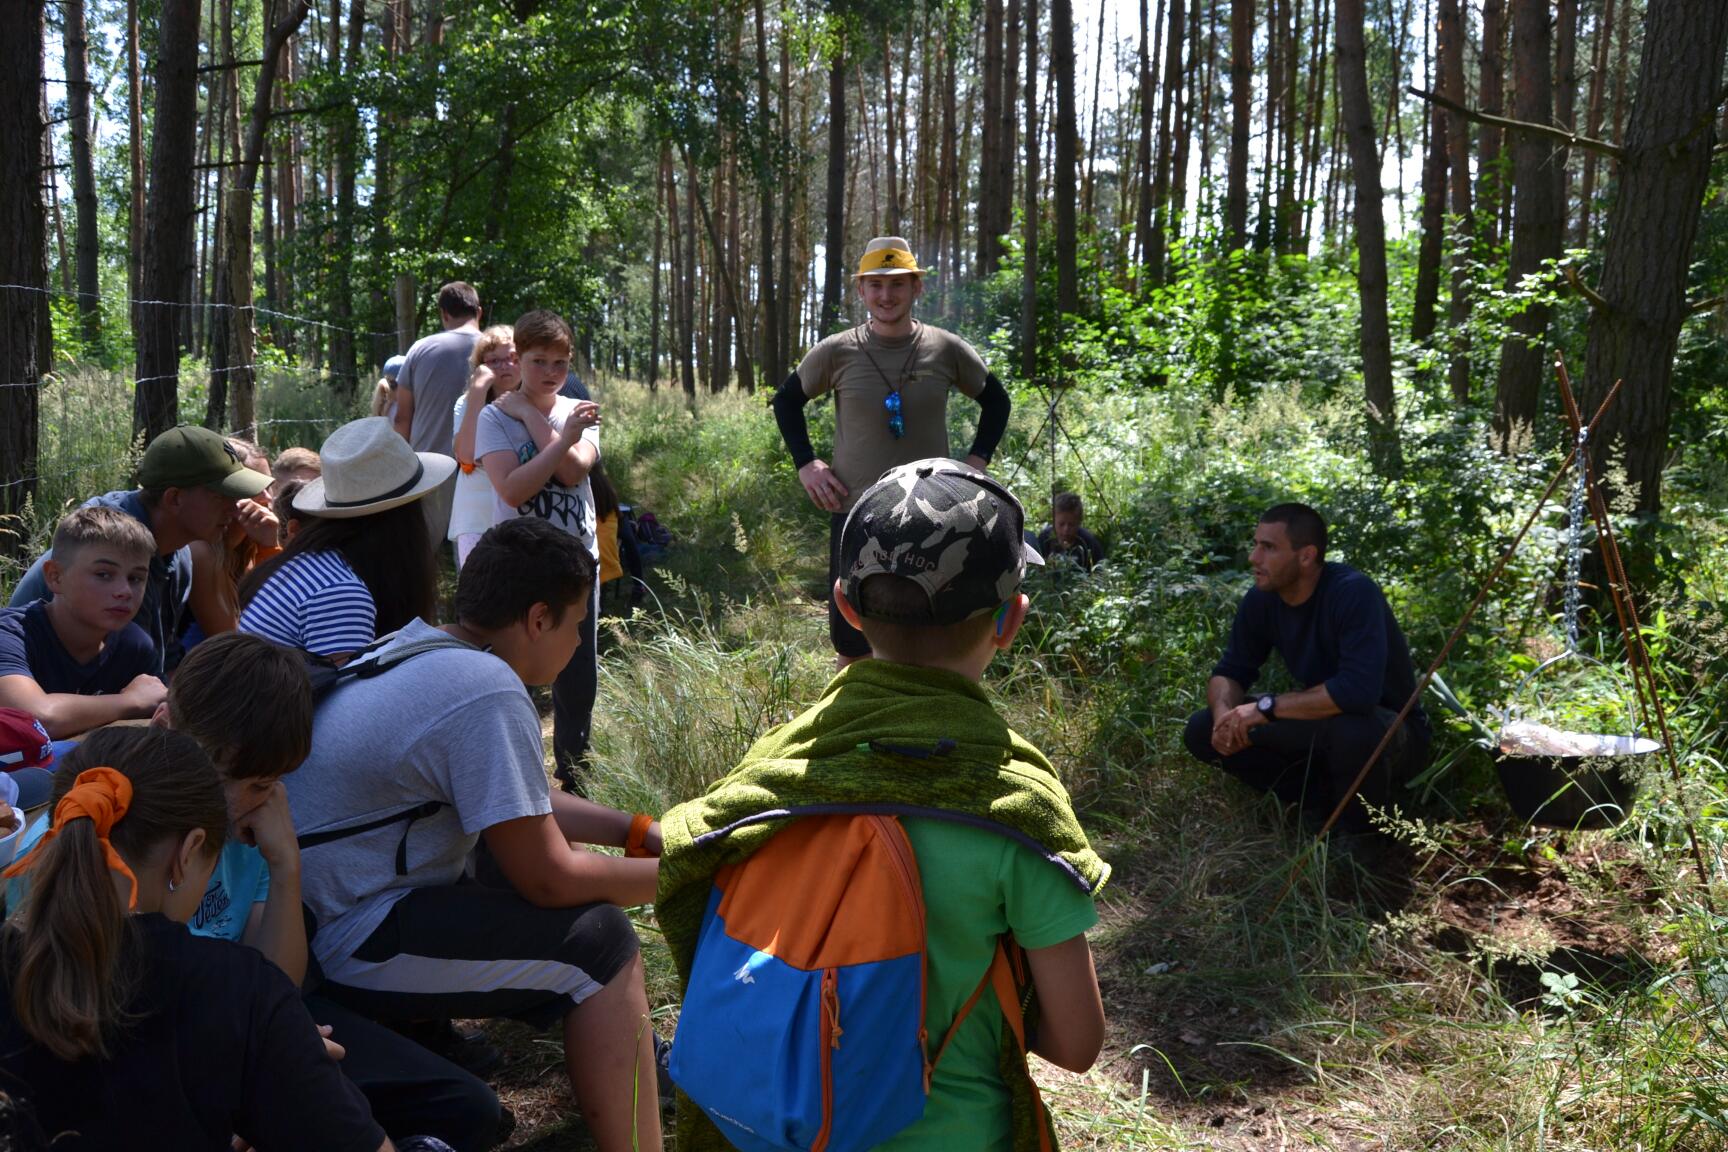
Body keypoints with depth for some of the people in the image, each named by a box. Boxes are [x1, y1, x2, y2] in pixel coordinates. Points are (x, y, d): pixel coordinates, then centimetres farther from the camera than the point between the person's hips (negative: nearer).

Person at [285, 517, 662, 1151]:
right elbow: (548, 880, -18)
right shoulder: (488, 693, -23)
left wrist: (640, 830, 12)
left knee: (557, 848, 18)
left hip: (316, 903, 10)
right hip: (349, 948, -10)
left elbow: (521, 807, 17)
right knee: (598, 940, -10)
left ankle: (633, 1060, 28)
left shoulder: (415, 648, 6)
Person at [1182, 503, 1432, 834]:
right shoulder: (1261, 599, -8)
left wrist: (1267, 706, -32)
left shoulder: (1355, 593, -28)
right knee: (1202, 731, -7)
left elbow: (1358, 689, -39)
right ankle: (1325, 800, 1)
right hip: (1321, 726, 6)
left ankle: (1362, 834, -10)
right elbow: (1230, 672, 1)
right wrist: (1225, 713, -23)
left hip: (1390, 727, -6)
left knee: (1353, 731, -42)